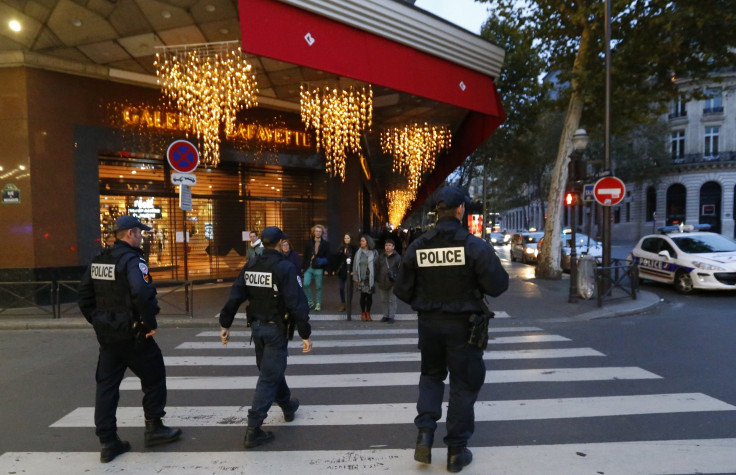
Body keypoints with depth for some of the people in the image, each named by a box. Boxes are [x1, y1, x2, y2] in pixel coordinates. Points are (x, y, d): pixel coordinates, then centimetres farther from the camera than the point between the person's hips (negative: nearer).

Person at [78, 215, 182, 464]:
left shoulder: (98, 261, 9)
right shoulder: (133, 260, -17)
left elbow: (84, 295, 14)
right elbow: (143, 294, -31)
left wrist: (97, 321, 19)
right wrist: (151, 324, -20)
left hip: (106, 334, 8)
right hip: (132, 333, -8)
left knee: (106, 385, 12)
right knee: (154, 378, 10)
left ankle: (108, 443, 18)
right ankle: (154, 428, 20)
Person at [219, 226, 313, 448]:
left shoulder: (250, 266, 1)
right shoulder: (285, 268, -17)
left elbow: (234, 297, 0)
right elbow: (296, 303, -20)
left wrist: (225, 325, 7)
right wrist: (305, 335, -16)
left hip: (256, 327, 7)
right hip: (275, 328, -7)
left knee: (272, 369, 23)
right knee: (269, 377, -1)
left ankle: (288, 406, 43)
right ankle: (253, 429, -1)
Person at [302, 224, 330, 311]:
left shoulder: (325, 244, 2)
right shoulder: (309, 243, 7)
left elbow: (327, 257, 1)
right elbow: (305, 256, 8)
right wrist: (303, 267, 3)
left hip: (319, 269, -2)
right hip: (308, 267, 2)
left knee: (318, 287, 4)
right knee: (306, 284, -9)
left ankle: (318, 304, 17)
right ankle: (310, 301, 8)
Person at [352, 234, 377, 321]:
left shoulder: (374, 252, 1)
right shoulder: (358, 253, 4)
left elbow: (377, 265, 0)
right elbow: (355, 265, 5)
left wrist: (376, 277, -7)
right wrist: (355, 277, -1)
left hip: (371, 277, 0)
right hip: (362, 278, 0)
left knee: (369, 295, 4)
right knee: (363, 295, 1)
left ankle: (368, 313, 18)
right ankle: (363, 313, 16)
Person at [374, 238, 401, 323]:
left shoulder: (397, 257, -2)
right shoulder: (381, 257, 10)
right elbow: (377, 269, 14)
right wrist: (377, 280, 10)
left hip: (392, 283, -4)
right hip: (382, 282, 5)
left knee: (392, 300, 1)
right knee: (383, 300, 12)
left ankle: (392, 316, 9)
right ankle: (386, 315, 24)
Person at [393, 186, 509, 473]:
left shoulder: (417, 246, -6)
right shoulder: (474, 246, -15)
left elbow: (402, 290, -3)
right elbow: (498, 286, -16)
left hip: (429, 323, 3)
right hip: (463, 325, -3)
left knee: (431, 376, 24)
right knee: (463, 384, 12)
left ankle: (425, 433, 13)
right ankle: (456, 451, 22)